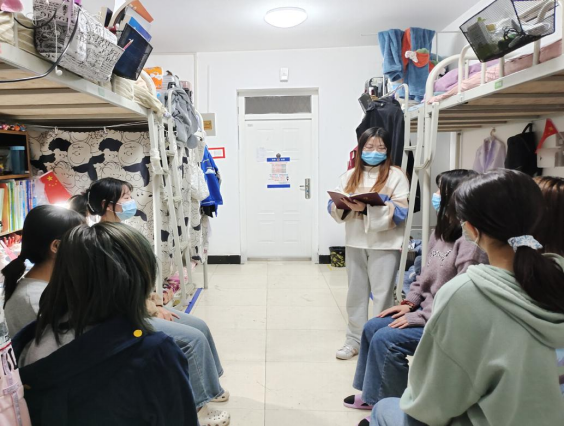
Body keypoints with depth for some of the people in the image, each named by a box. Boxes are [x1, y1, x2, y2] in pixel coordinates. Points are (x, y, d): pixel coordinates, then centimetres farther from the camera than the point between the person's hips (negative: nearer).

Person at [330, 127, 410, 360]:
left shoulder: (396, 175, -3)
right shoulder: (350, 176, 11)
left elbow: (399, 212, -12)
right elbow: (334, 207, 6)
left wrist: (367, 208, -24)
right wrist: (346, 204, -17)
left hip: (384, 244, -4)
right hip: (355, 243, 4)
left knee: (382, 295, 1)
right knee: (356, 292, 12)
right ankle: (355, 339, 26)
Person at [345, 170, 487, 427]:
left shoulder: (470, 244, -24)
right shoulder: (443, 232, 7)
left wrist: (419, 317, -21)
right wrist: (410, 302, 3)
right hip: (426, 310, 10)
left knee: (386, 339, -20)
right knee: (372, 327, 7)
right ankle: (373, 394, 23)